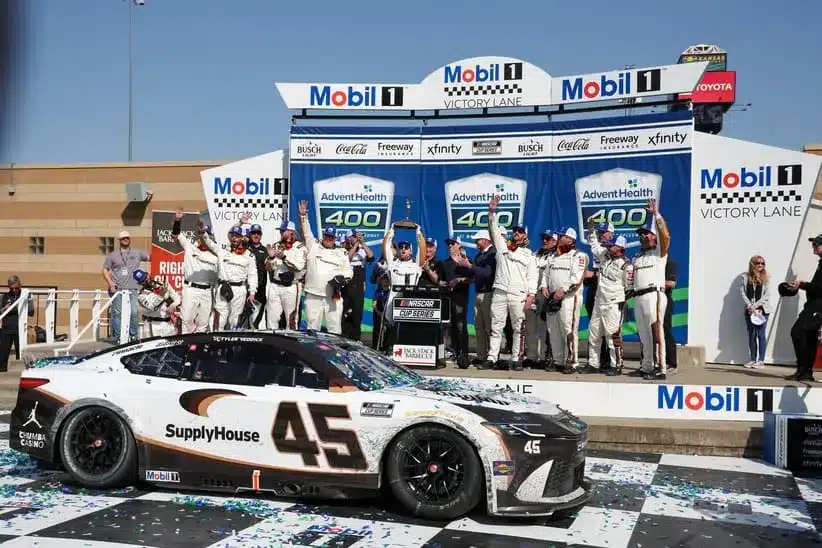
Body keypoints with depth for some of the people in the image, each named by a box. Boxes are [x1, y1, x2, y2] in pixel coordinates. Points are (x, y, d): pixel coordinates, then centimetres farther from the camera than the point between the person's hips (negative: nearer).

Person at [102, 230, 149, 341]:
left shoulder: (137, 253, 15)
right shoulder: (113, 255, 13)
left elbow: (150, 258, 10)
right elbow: (105, 269, 12)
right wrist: (110, 282, -3)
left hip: (132, 289, 1)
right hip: (117, 289, -1)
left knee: (134, 312, -9)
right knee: (117, 313, -1)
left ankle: (133, 335, 2)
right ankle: (117, 337, 5)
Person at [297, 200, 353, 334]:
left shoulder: (341, 252, 12)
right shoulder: (313, 246, 11)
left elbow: (348, 270, 11)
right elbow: (306, 232, 3)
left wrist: (342, 277, -9)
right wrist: (303, 216, -9)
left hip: (334, 297, 0)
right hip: (313, 296, 0)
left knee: (335, 328, 0)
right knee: (312, 328, 3)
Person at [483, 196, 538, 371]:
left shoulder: (529, 254, 11)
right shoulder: (502, 246, 15)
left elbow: (532, 277, 5)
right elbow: (494, 230, 7)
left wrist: (531, 295, -5)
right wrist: (492, 212, -5)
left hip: (518, 295, -1)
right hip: (500, 293, 1)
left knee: (518, 329, 0)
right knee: (496, 326, 0)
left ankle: (516, 359, 5)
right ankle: (492, 358, 1)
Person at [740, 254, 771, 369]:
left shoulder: (765, 278, 2)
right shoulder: (746, 277, 5)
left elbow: (767, 295, -4)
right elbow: (742, 292, 1)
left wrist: (755, 306, -11)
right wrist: (750, 306, -9)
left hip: (762, 309, -2)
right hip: (749, 311, 2)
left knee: (761, 335, -4)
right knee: (751, 335, 6)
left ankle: (761, 360, -2)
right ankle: (753, 359, 11)